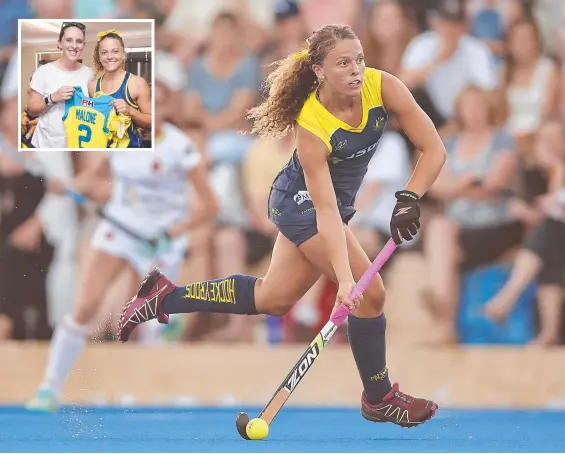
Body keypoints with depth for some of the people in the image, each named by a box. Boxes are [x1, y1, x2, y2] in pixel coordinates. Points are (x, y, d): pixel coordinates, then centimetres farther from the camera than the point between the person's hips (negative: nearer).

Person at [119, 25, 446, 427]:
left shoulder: (383, 88, -22)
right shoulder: (311, 126, -32)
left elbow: (434, 149, -20)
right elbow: (326, 210, -33)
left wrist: (409, 199, -33)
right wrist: (345, 278, -40)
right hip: (303, 201, -7)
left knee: (272, 298, 17)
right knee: (371, 293, -12)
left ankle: (164, 297, 27)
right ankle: (379, 399, 7)